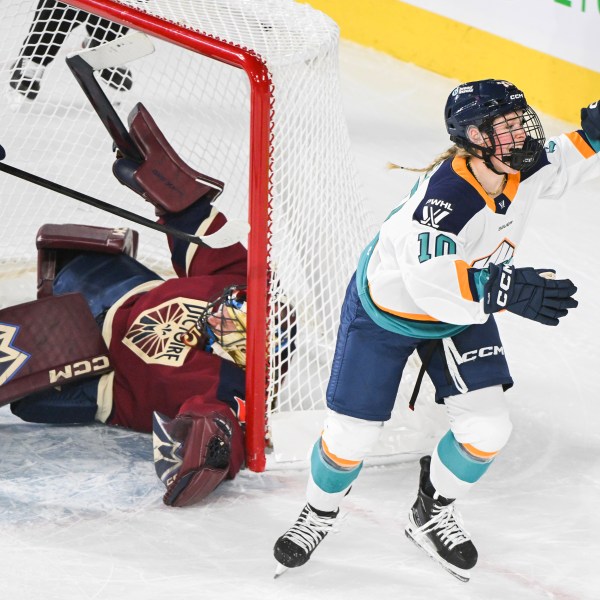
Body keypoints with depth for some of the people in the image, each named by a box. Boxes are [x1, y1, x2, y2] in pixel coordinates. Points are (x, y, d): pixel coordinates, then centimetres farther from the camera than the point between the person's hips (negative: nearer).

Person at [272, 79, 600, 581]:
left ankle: (434, 513, 26)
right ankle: (319, 512, 34)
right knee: (351, 435, -1)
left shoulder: (522, 170, -17)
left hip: (459, 313, 6)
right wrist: (503, 290, -61)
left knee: (487, 430, -4)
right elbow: (430, 281, -52)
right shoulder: (444, 196, -40)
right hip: (385, 311, -6)